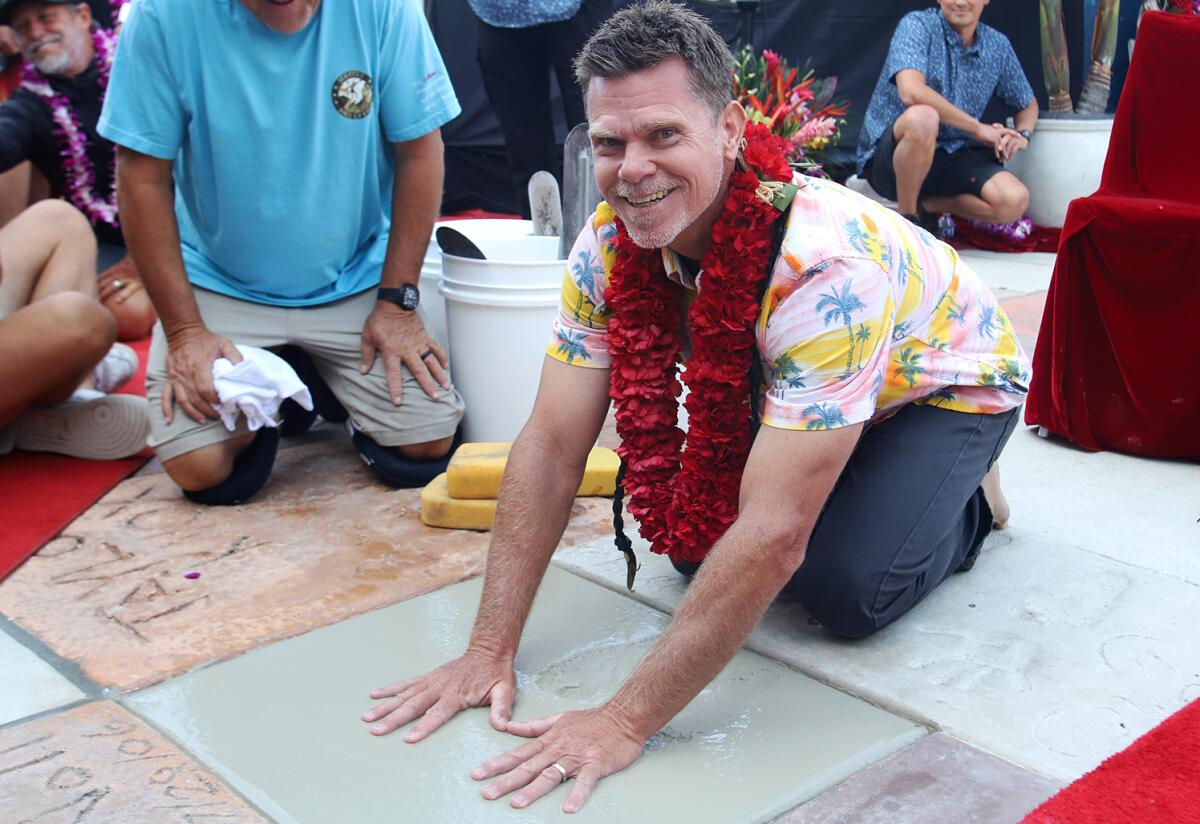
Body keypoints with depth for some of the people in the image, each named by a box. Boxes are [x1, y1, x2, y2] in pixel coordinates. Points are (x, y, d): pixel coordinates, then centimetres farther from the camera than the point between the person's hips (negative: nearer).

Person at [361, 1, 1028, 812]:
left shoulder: (824, 264, -43)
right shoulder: (609, 244, -24)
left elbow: (774, 534, -45)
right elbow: (552, 446, -21)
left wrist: (627, 721, -43)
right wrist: (490, 651, -26)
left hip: (942, 381, -5)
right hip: (782, 385, 6)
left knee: (848, 590, -24)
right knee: (696, 544, -10)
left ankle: (965, 508, 8)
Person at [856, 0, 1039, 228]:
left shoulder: (998, 45, 7)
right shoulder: (918, 25, -9)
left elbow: (1028, 104, 22)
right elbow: (911, 92, -27)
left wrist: (1023, 135, -2)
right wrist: (978, 128, -19)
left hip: (954, 156, 5)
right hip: (886, 158, -5)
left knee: (1015, 201, -22)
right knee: (923, 117, -38)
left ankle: (924, 205, 2)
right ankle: (907, 216, -16)